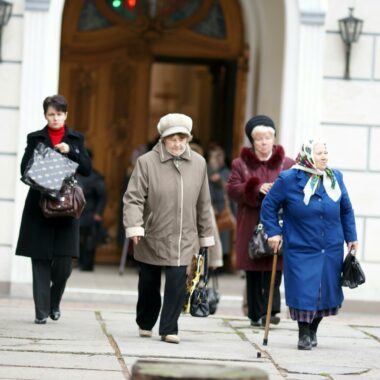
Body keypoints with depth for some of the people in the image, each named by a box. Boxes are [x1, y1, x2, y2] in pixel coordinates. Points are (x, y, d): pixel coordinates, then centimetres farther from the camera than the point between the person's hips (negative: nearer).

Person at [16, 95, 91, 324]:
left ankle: (54, 303, 18)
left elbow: (87, 169, 3)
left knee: (64, 261, -5)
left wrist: (70, 151, -11)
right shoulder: (35, 138, 8)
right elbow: (25, 169, 2)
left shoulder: (76, 139, 11)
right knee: (41, 260, -2)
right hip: (39, 206, -1)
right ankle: (42, 311, 1)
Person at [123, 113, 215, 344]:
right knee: (149, 283, 11)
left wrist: (206, 235, 13)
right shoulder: (147, 162, -8)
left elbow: (203, 204, 10)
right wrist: (134, 226, -25)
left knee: (177, 282, -11)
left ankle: (169, 329, -1)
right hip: (151, 238, -1)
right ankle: (145, 324, 33)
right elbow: (133, 198, -12)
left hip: (183, 238, 1)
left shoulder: (198, 164, 2)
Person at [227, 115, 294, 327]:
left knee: (274, 268, -12)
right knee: (253, 270, 4)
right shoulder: (241, 164, 10)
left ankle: (271, 309, -14)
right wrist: (256, 189, -16)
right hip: (251, 226, 1)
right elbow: (232, 189, -1)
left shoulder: (287, 164, 10)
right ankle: (256, 314, 10)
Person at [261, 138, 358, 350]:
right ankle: (304, 334, 10)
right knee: (303, 293, -7)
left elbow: (346, 210, 15)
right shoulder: (289, 180, -7)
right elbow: (269, 206, 3)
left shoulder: (335, 178, 4)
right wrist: (274, 232, -2)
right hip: (300, 250, -4)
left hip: (332, 251, 4)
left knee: (327, 292, 8)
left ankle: (313, 329, 29)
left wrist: (351, 237, 15)